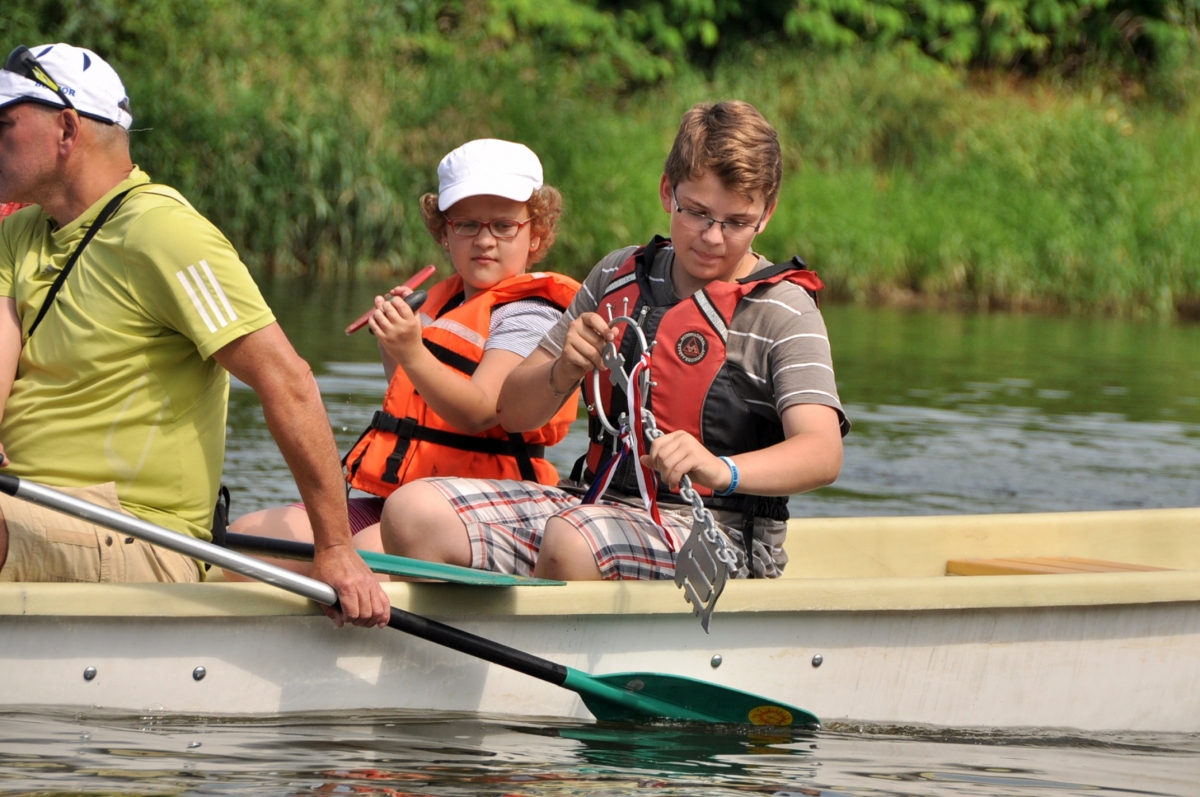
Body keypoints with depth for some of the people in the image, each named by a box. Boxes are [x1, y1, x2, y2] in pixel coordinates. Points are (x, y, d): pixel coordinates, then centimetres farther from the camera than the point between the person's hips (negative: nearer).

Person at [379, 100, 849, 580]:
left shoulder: (783, 312, -3)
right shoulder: (618, 277, 13)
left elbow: (823, 455, -20)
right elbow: (513, 413, 15)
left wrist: (720, 470, -39)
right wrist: (563, 372, -9)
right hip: (598, 505, 6)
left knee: (572, 543, -38)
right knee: (414, 513, -15)